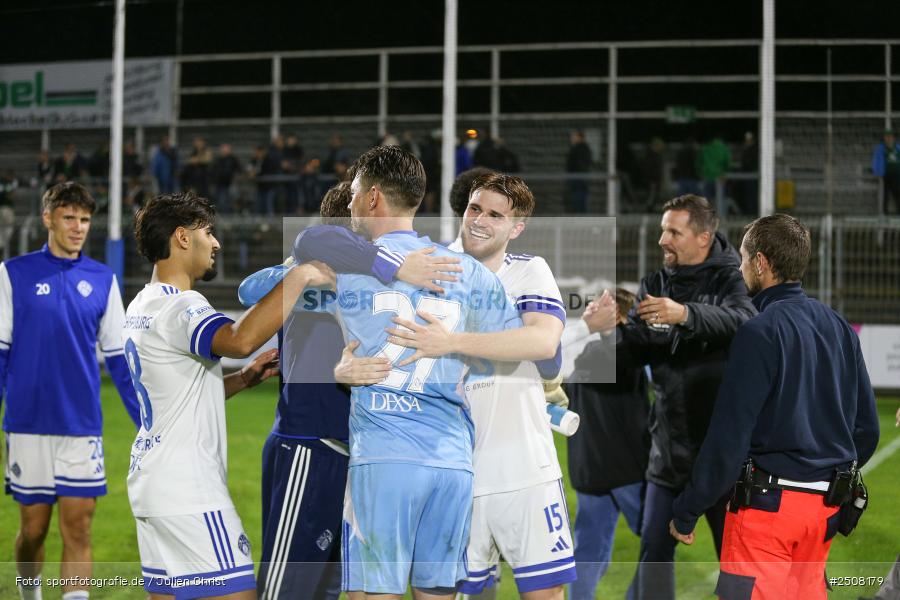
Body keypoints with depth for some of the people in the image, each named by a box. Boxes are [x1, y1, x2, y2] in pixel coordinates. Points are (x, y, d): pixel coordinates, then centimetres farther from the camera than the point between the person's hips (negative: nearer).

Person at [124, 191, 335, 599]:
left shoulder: (142, 306, 16)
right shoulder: (178, 307, -16)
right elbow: (240, 339, -38)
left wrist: (244, 378, 14)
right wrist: (298, 278, -29)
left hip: (151, 484, 10)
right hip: (189, 494, -10)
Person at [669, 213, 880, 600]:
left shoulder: (759, 332, -14)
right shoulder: (840, 327, 9)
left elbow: (728, 439, -17)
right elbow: (867, 427, 12)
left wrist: (685, 513, -9)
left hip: (768, 500, -7)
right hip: (826, 507, 8)